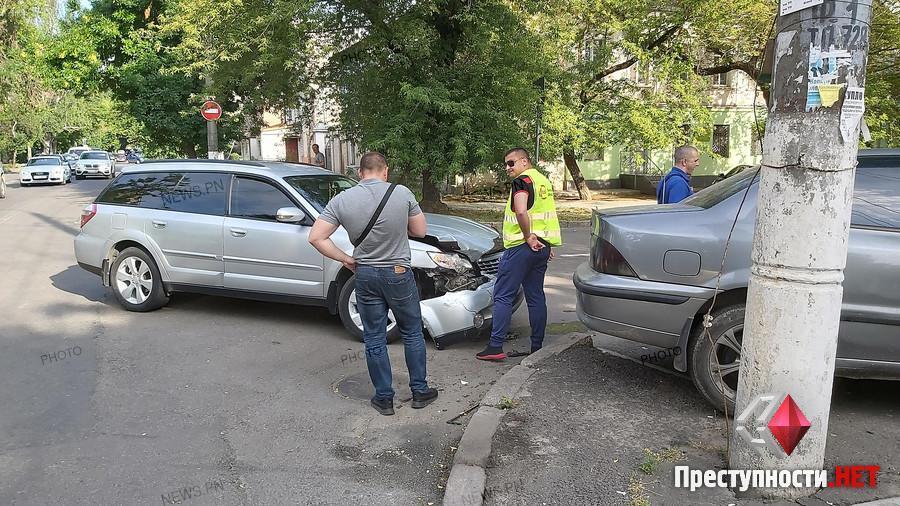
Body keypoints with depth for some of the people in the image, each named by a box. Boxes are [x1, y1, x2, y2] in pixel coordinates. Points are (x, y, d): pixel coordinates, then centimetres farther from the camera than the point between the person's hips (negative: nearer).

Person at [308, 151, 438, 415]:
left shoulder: (342, 200, -6)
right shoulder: (402, 193, -11)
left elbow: (316, 237, -8)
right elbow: (420, 230, -1)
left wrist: (346, 259, 1)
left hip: (365, 275, 1)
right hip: (398, 274, -1)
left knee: (374, 340, 12)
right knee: (412, 334, 16)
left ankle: (384, 398, 20)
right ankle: (420, 391, 24)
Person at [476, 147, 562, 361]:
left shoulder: (522, 181, -11)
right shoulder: (544, 181, 18)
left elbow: (521, 212, -27)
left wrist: (528, 237, -17)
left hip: (522, 246, -9)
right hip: (542, 246, 9)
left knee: (503, 296, -3)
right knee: (536, 297, 12)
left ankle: (496, 346, -4)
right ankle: (537, 347, 16)